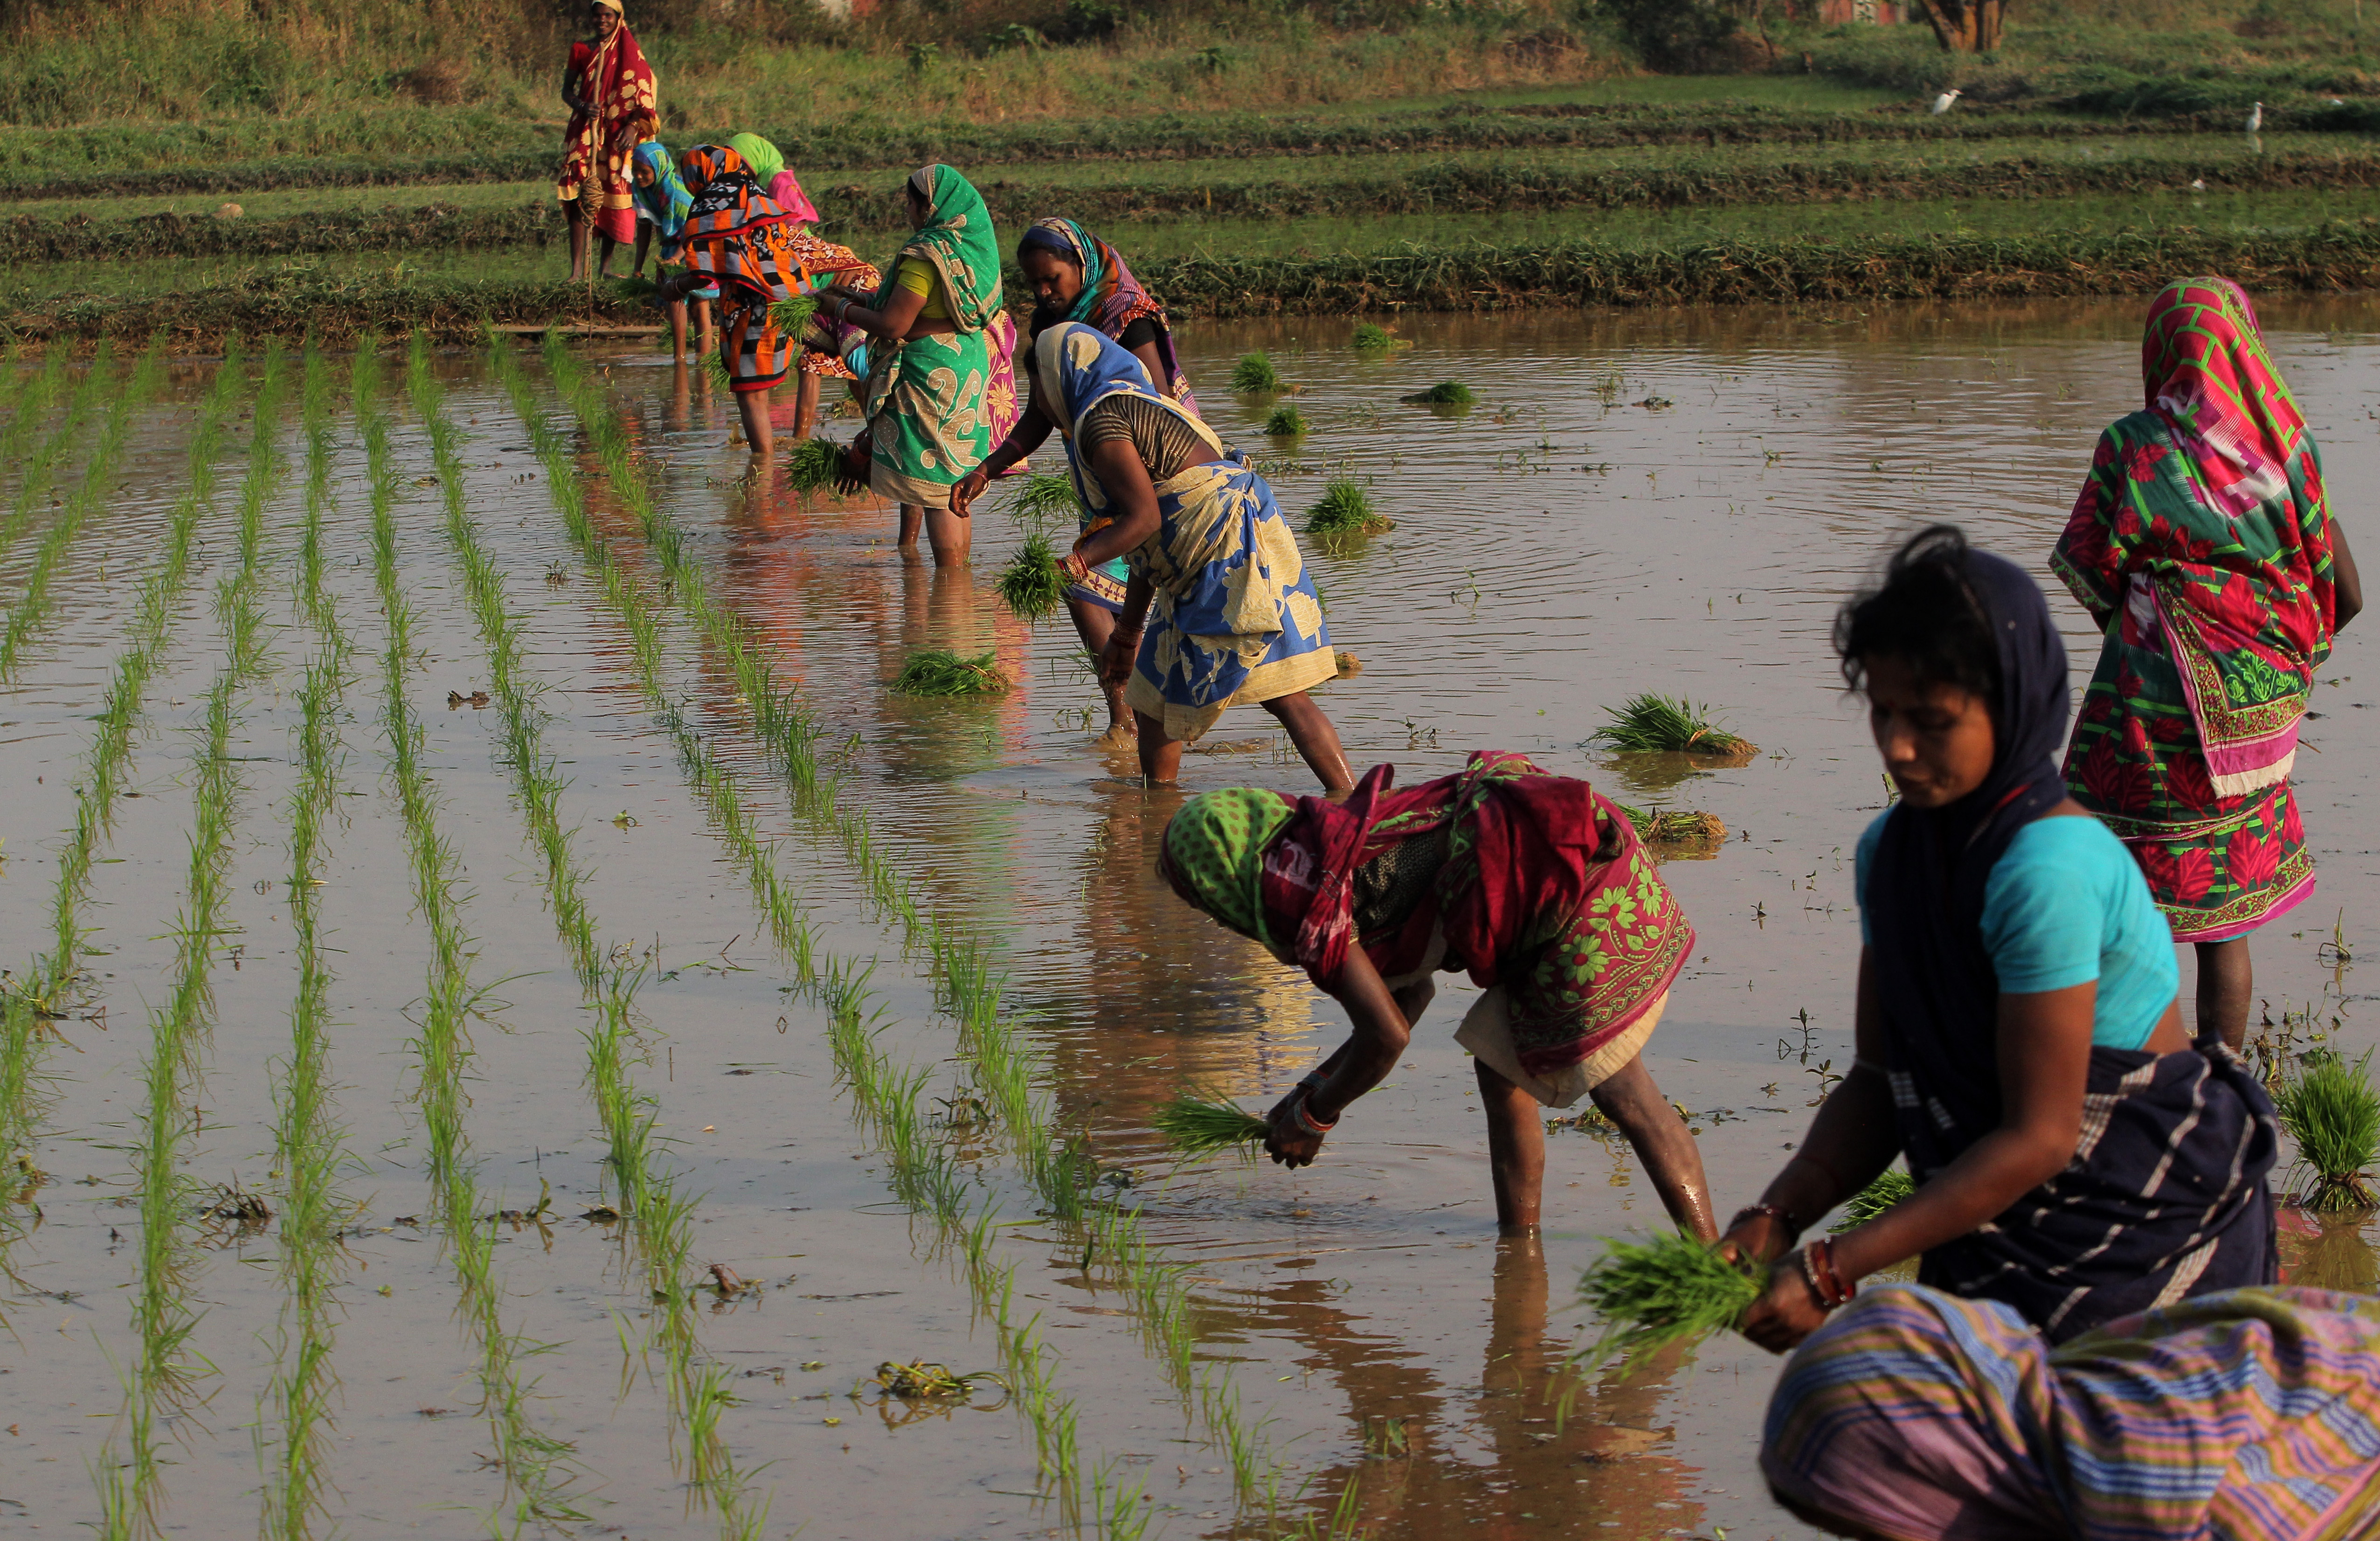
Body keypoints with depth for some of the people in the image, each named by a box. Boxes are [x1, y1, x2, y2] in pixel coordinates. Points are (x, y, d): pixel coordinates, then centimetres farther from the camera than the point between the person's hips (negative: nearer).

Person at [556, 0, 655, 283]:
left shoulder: (629, 53, 4)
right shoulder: (581, 51, 9)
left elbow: (644, 95, -1)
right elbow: (567, 90, 10)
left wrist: (633, 127, -15)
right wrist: (583, 106, -12)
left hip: (618, 133, -1)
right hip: (585, 132, 1)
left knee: (612, 196, 0)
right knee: (580, 196, -11)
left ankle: (606, 265, 11)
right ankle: (577, 270, -16)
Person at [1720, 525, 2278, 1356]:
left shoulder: (2049, 868, -25)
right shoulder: (1892, 851, 1)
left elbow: (2038, 1137, -23)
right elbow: (1880, 1081, 4)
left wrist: (1833, 1271, -24)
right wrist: (1777, 1217, -14)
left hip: (2146, 1230, -7)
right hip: (2008, 1237, 7)